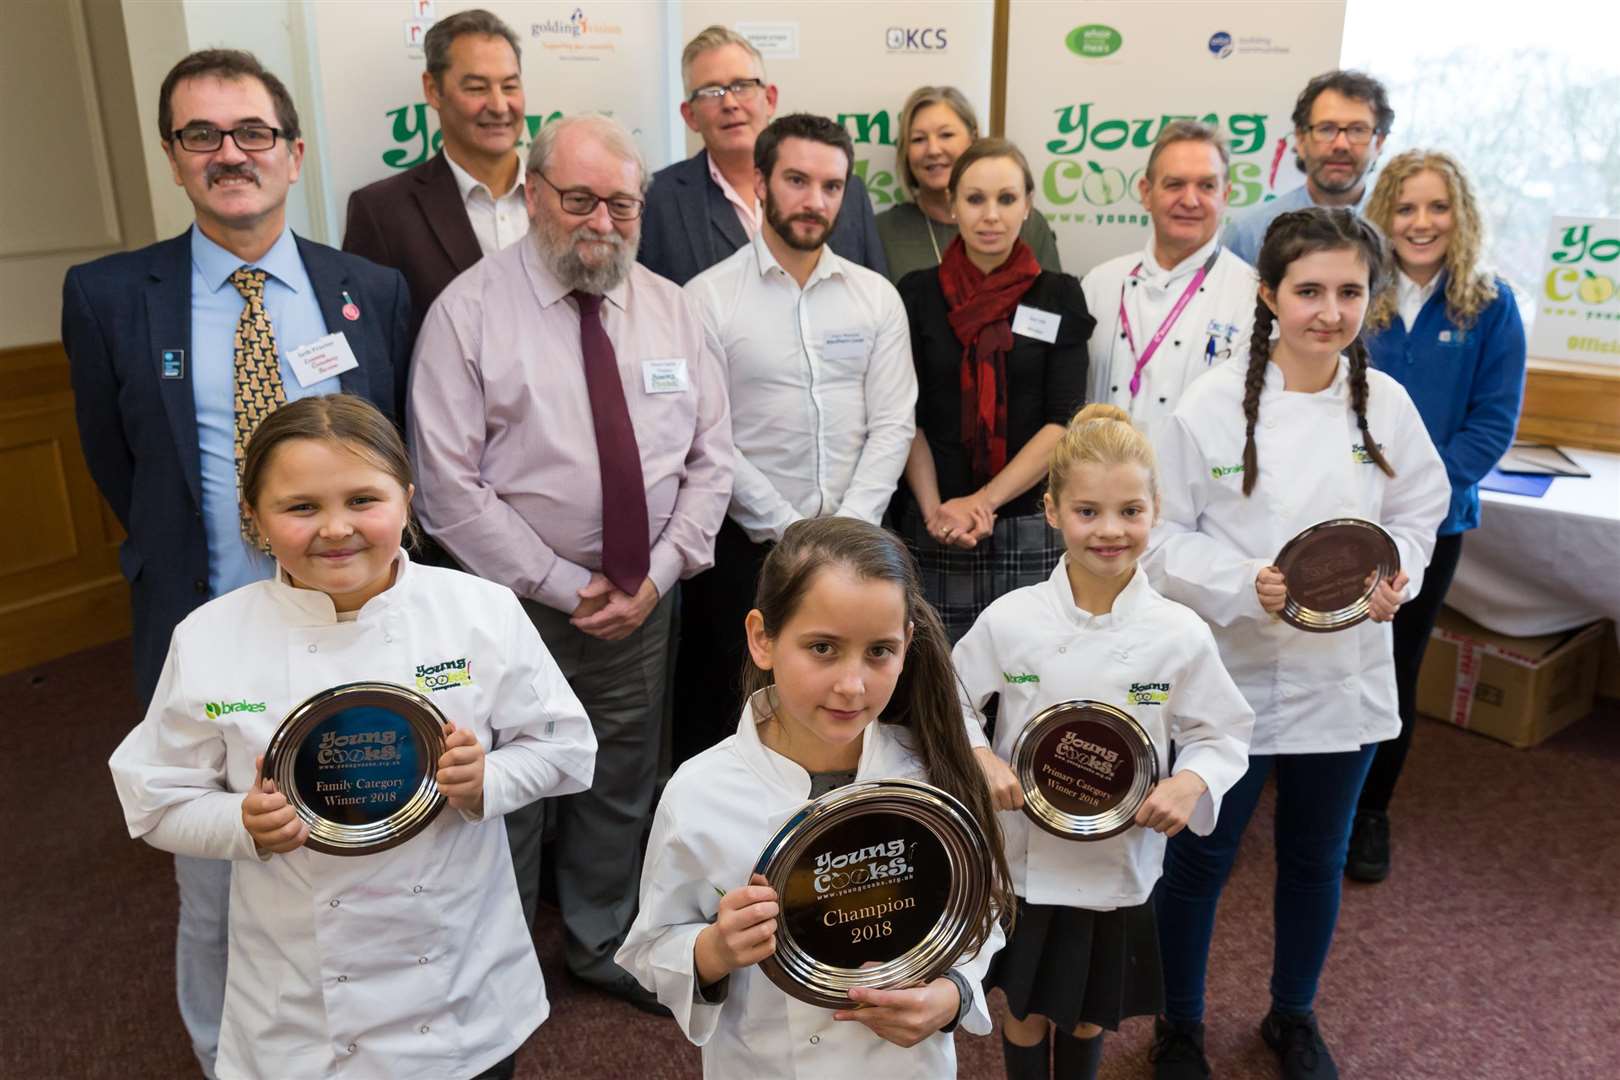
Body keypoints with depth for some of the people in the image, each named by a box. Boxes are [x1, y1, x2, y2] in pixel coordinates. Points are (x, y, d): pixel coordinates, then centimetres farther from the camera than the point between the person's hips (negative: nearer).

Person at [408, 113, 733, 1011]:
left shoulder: (669, 308, 3)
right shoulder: (469, 311, -10)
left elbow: (709, 456, 3)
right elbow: (448, 487, -15)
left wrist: (657, 574, -8)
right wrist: (565, 586, -15)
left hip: (641, 600, 4)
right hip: (514, 603, -3)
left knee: (621, 784, 19)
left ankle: (604, 944, 42)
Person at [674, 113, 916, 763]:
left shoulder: (877, 296, 8)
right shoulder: (707, 298, -3)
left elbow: (892, 426, 3)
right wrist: (791, 533, -10)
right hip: (744, 545, -2)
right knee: (724, 722, 6)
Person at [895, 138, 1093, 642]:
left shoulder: (1059, 296, 4)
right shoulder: (917, 293, 4)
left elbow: (1063, 421, -3)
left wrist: (983, 501, -13)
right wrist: (935, 510, -13)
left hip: (1032, 531, 0)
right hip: (935, 531, 0)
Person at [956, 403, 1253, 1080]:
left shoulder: (1181, 635, -13)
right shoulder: (1010, 620, -14)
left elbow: (1223, 736, -2)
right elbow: (950, 702, -1)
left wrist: (1192, 782, -20)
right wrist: (981, 760, -17)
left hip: (1121, 865, 1)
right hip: (1024, 859, 0)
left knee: (1090, 1018, 22)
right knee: (1026, 1009, 19)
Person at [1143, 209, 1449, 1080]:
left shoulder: (1386, 403, -4)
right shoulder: (1212, 404, -13)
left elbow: (1417, 514, 8)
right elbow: (1163, 535, -9)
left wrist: (1395, 574, -12)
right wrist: (1243, 582, -24)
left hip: (1344, 674, 3)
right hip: (1230, 672, -3)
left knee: (1316, 858, 20)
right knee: (1199, 859, 11)